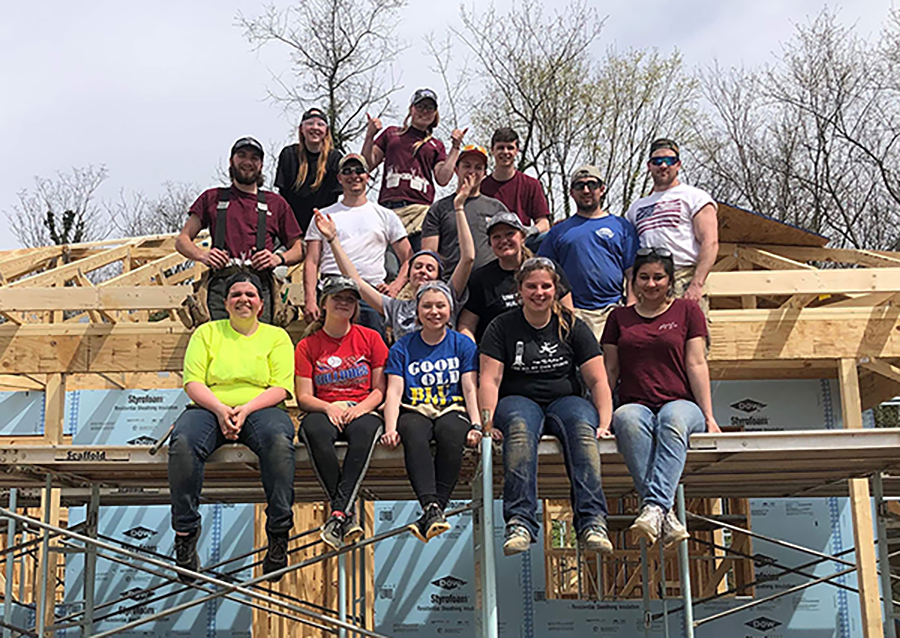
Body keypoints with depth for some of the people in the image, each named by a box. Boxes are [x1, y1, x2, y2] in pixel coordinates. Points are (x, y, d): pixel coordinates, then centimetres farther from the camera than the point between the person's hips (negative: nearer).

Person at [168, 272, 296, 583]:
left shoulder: (276, 336, 13)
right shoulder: (207, 332, 15)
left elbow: (281, 388, 2)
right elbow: (193, 383, 5)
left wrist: (245, 409, -15)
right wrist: (220, 409, -15)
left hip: (261, 409, -1)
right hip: (210, 409, 1)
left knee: (279, 440, -36)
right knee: (183, 443, -33)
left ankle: (278, 533, -29)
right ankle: (185, 533, -22)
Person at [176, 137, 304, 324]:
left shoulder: (276, 203, 22)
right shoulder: (212, 198, 22)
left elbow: (298, 249, 21)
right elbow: (182, 240, 19)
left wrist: (278, 258, -1)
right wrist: (202, 255, -2)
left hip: (260, 285, 0)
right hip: (221, 283, 0)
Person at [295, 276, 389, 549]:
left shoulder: (370, 338, 11)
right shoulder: (308, 345, 10)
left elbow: (380, 389, 8)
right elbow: (304, 397, 5)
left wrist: (362, 408, -12)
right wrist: (329, 408, -15)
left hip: (362, 411, 0)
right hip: (324, 411, 0)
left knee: (366, 429, -37)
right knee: (314, 430, -37)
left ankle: (338, 512, -40)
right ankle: (348, 513, -34)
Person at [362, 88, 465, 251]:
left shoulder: (436, 146, 23)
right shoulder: (392, 134, 22)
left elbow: (443, 179, 7)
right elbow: (368, 164, 18)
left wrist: (455, 147, 9)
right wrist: (370, 136, 7)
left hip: (420, 209, 0)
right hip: (388, 207, 0)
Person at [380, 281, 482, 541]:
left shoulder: (463, 345, 13)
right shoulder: (402, 348, 12)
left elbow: (470, 389, 4)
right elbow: (394, 392, 2)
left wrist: (476, 425, -12)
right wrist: (390, 428, -15)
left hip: (452, 410, 0)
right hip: (415, 411, 0)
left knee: (450, 433, -36)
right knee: (414, 434, -36)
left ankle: (436, 508, -38)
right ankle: (430, 506, -48)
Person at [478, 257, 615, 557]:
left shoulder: (572, 327, 10)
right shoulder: (501, 327, 8)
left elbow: (598, 380, 5)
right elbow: (490, 379, -1)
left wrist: (605, 422, -10)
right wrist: (487, 422, -16)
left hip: (565, 400, 1)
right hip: (519, 400, -1)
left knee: (583, 428, -34)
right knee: (520, 429, -37)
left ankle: (592, 520, -44)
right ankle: (519, 521, -46)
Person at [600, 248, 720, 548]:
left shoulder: (687, 310, 14)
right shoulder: (619, 317, 19)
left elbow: (696, 364, 6)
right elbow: (610, 371, 15)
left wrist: (708, 416, -3)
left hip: (680, 403, -1)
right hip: (636, 405, 1)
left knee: (673, 419, -38)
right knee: (628, 419, -36)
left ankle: (655, 506, -50)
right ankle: (665, 516, -44)